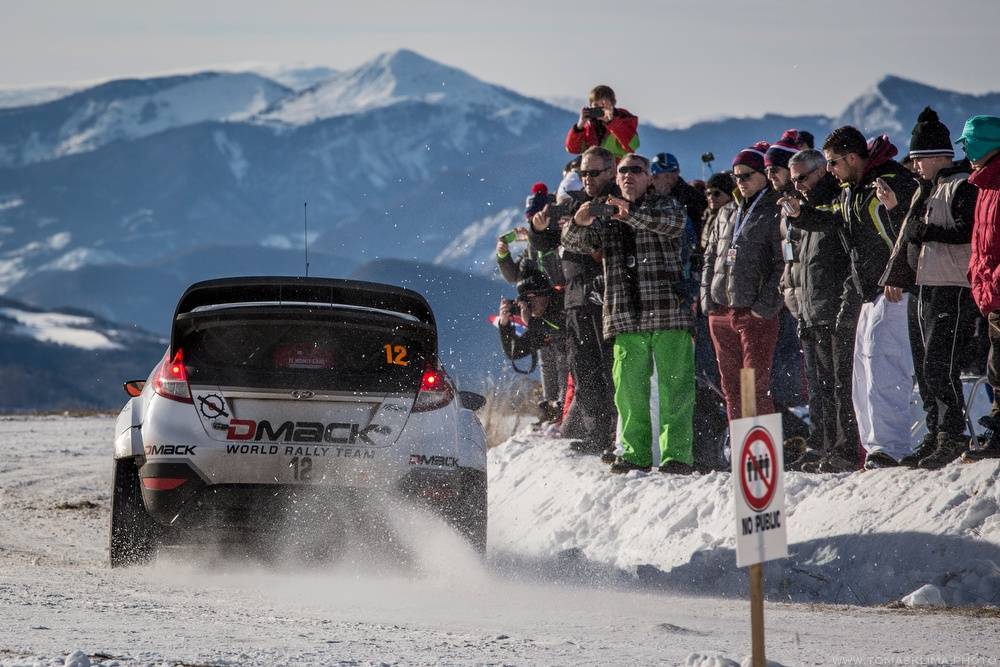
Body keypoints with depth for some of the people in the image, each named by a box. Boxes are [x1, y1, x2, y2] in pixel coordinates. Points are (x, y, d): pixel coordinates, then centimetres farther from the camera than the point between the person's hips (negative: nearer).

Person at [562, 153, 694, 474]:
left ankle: (676, 454, -8)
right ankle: (635, 453, 8)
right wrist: (580, 224, -20)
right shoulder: (607, 218, 18)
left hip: (668, 315, -3)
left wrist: (632, 214, -31)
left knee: (675, 388, -7)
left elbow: (674, 222, -16)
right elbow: (573, 242, 5)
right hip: (625, 318, 4)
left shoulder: (665, 206, 8)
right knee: (629, 390, 2)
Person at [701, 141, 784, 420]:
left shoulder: (775, 213, -3)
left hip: (756, 314, -7)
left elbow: (783, 264, -10)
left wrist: (765, 305, -16)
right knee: (731, 389, 9)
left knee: (755, 388, -10)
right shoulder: (727, 213, 18)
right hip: (721, 312, 7)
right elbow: (710, 258, 21)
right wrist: (707, 297, 8)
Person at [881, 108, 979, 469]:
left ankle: (952, 439, -11)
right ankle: (935, 436, 15)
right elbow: (909, 236, 27)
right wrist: (896, 276, 25)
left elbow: (967, 232, -21)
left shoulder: (962, 187, -9)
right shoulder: (927, 189, 20)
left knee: (939, 366, -14)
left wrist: (925, 231, -17)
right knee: (924, 367, 10)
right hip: (925, 287, 10)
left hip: (953, 289, -10)